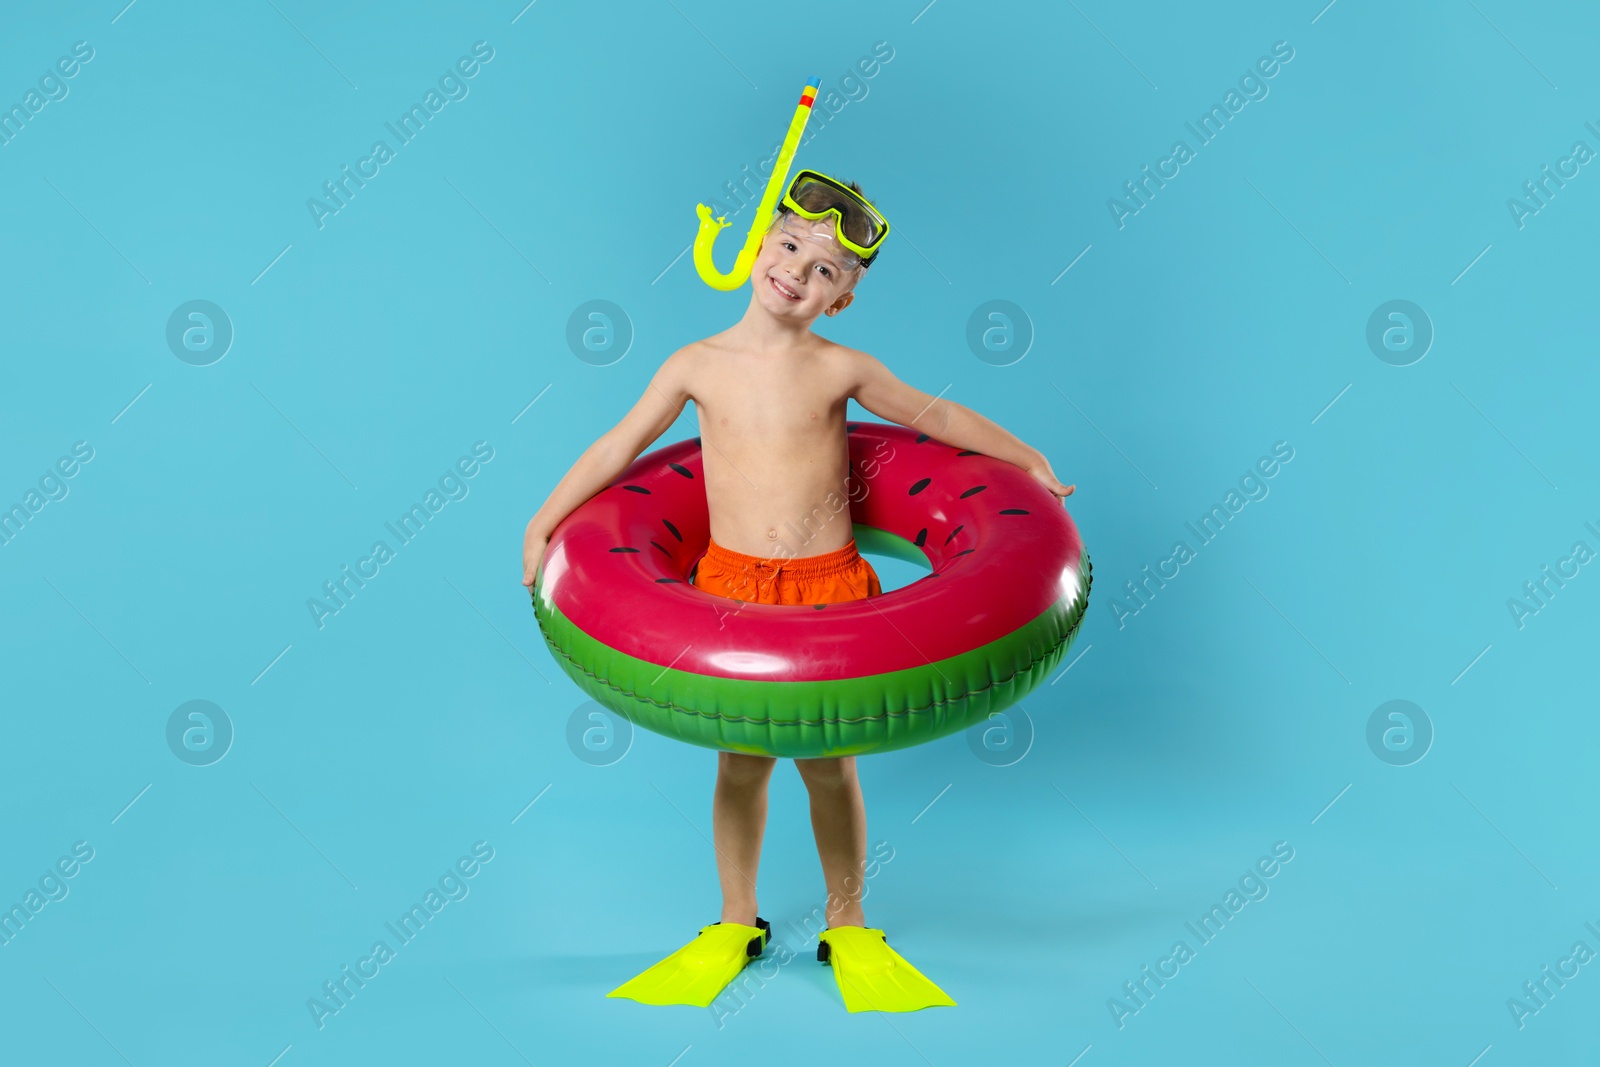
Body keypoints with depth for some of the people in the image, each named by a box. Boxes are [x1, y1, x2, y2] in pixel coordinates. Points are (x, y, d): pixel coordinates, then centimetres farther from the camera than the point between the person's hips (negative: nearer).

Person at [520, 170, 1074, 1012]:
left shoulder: (842, 370, -2)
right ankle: (736, 926, 26)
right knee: (742, 761, 8)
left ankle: (847, 929, 25)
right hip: (732, 583, 0)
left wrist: (1028, 460, 13)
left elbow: (935, 416, 10)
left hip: (829, 585, 0)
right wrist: (544, 521, 2)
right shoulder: (698, 366, -1)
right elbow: (619, 447, 5)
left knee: (829, 764, 7)